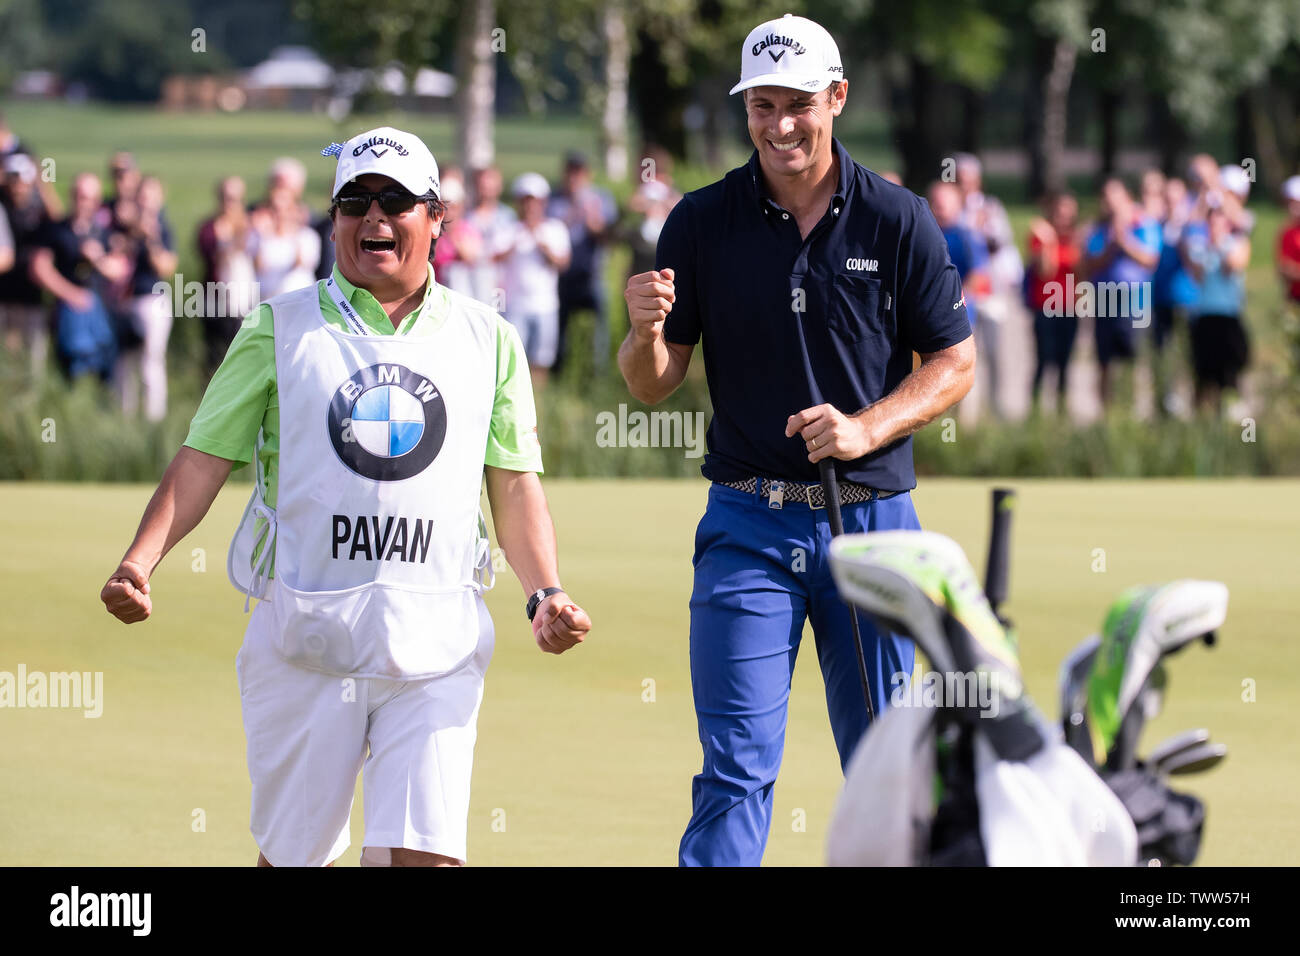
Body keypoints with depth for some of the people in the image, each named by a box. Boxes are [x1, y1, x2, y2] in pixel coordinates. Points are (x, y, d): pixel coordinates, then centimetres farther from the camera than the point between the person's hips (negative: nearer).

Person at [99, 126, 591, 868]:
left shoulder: (488, 340, 11)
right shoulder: (281, 329, 7)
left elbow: (516, 486, 12)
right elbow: (204, 459, 5)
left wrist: (545, 594, -4)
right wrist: (139, 562, -10)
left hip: (437, 644, 0)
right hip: (305, 638, 0)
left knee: (427, 852, -11)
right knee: (293, 853, 6)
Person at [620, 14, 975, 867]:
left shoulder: (899, 221, 0)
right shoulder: (703, 223, 1)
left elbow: (955, 362, 3)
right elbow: (653, 386, 2)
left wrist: (867, 428, -13)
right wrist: (646, 331, -21)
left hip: (873, 518, 1)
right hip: (748, 524, -1)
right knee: (737, 771, -6)